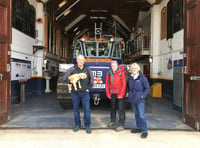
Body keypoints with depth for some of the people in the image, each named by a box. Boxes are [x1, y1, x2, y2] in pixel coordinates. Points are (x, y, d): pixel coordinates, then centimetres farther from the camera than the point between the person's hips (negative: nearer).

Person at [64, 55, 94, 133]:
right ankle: (77, 125, 24)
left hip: (85, 92, 0)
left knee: (87, 109, -3)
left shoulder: (87, 69, 5)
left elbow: (91, 80, 9)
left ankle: (87, 125, 10)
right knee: (75, 109, 9)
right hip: (75, 92, 0)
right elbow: (65, 77, -5)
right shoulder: (72, 69, 1)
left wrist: (88, 88, 4)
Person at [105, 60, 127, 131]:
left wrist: (121, 94, -13)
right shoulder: (109, 73, 5)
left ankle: (121, 125, 1)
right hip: (113, 93, 5)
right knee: (113, 107, 17)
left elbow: (124, 84, -11)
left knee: (121, 109, -5)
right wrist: (108, 94, 5)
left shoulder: (121, 72, -9)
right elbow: (107, 84, 10)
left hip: (120, 93, -5)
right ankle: (112, 121, 34)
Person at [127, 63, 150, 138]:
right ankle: (139, 128, 29)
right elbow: (128, 86, 22)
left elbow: (147, 88, -3)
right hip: (132, 99, 6)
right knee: (136, 114, 16)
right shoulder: (129, 78, 5)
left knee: (141, 115, -8)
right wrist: (128, 93, 9)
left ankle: (144, 131, 2)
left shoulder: (142, 78, -9)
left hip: (140, 100, -5)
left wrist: (143, 95, -11)